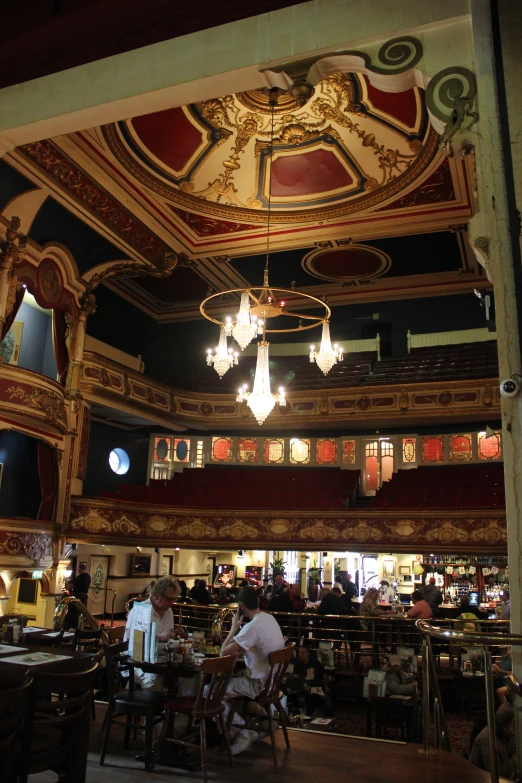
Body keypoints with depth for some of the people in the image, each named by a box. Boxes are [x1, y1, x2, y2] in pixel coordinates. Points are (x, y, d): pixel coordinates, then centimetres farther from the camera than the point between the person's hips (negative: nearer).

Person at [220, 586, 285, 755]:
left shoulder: (252, 627, -27)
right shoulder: (270, 619, 2)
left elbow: (224, 652, -23)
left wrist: (234, 627, -12)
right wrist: (238, 649, 4)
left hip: (260, 684, -9)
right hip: (272, 678, 9)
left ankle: (246, 730, 1)